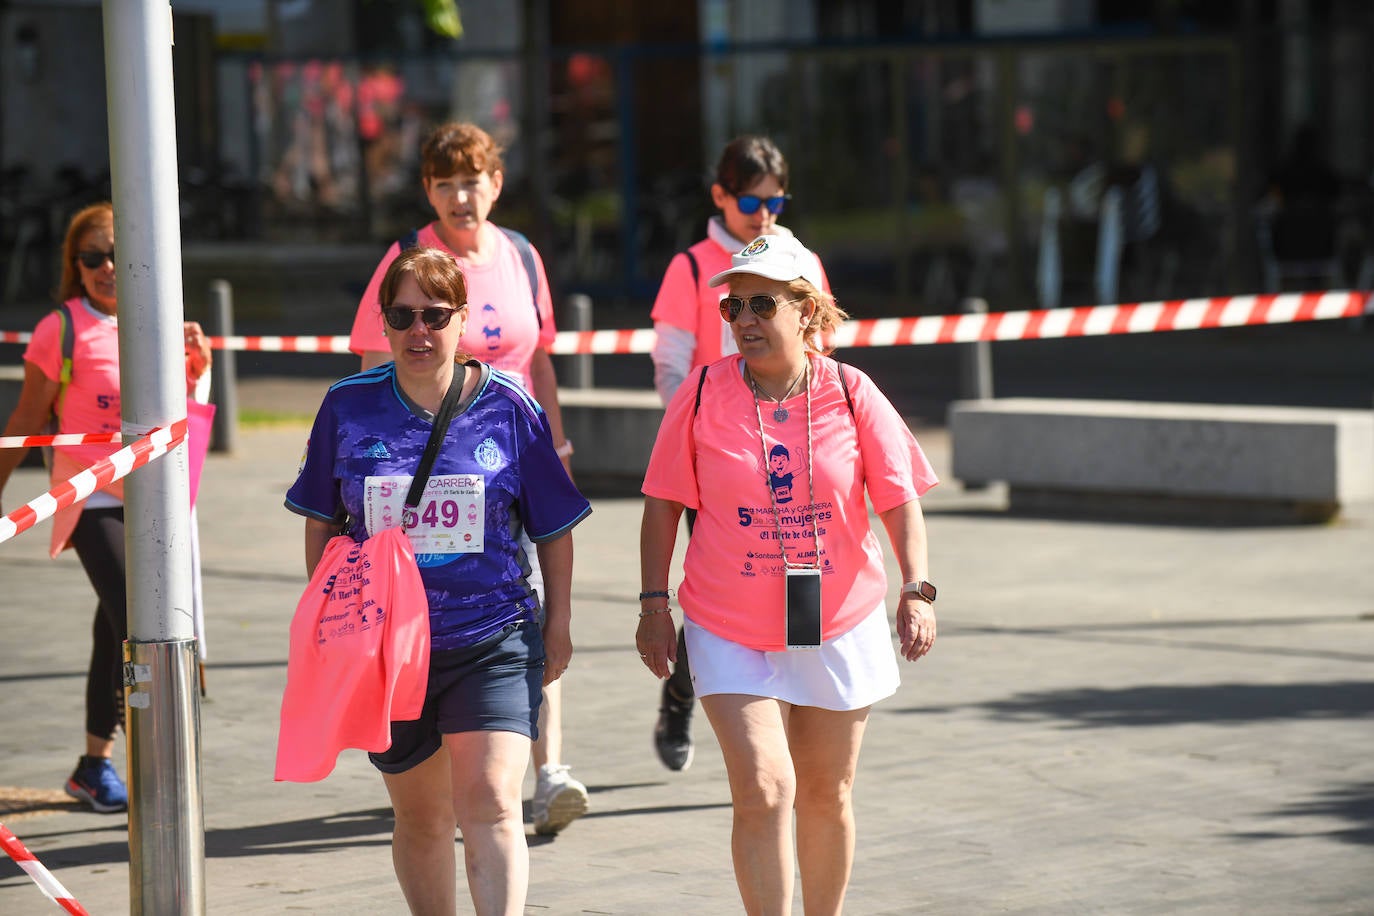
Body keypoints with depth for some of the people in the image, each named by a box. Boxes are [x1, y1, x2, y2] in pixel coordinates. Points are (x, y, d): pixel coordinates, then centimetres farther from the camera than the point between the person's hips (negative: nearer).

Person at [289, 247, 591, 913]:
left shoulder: (507, 406, -2)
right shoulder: (349, 407, 1)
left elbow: (554, 527, 6)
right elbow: (322, 522, 13)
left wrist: (558, 624, 7)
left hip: (493, 640, -2)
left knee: (488, 805, -15)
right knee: (420, 817, 13)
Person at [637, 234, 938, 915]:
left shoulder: (852, 394, -6)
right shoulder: (701, 395, -6)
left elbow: (899, 500, -2)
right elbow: (663, 504, 2)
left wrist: (916, 589, -14)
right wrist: (655, 604, 0)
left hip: (839, 628, 1)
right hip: (728, 630, -1)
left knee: (827, 798, 13)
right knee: (764, 791, -14)